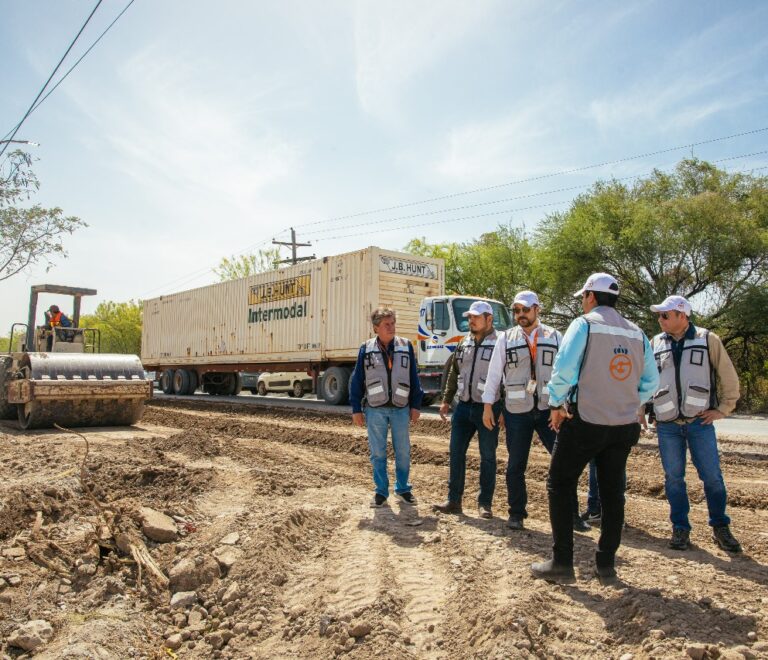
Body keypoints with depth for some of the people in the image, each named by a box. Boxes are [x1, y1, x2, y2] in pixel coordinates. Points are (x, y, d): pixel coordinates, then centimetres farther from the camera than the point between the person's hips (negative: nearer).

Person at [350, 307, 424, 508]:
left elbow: (414, 378, 6)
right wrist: (356, 409, -1)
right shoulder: (366, 349, -1)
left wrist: (416, 405, 3)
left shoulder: (405, 346, 2)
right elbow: (356, 380, 1)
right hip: (375, 409, -1)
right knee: (378, 453, 7)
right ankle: (381, 491, 20)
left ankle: (403, 488, 26)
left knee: (403, 452, 9)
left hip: (400, 408, 1)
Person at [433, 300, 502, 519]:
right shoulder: (464, 343, 11)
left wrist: (504, 409, -13)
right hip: (464, 406, 6)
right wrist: (446, 400, 15)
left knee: (487, 456, 6)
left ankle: (485, 503, 18)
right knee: (456, 453, 7)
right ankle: (454, 500, 17)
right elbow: (454, 374, 17)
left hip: (488, 408, -6)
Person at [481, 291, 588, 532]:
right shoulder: (506, 339, 3)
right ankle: (516, 514, 24)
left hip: (549, 409, 0)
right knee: (515, 465, 9)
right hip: (517, 411, 0)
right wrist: (488, 406, 2)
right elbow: (494, 373, 5)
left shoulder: (555, 337, 3)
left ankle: (572, 514, 17)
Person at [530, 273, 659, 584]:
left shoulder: (584, 324, -9)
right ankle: (606, 564, 23)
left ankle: (562, 562, 8)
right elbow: (651, 382, 9)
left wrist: (556, 404, -4)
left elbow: (563, 369, -17)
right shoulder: (637, 333, 9)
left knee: (559, 485, 7)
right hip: (624, 426, 6)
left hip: (585, 421, -6)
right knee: (612, 492, 15)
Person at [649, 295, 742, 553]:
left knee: (712, 476, 2)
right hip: (667, 425, 2)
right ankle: (680, 528, 19)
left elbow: (728, 377, 5)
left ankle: (720, 528, 21)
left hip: (700, 421, -2)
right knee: (674, 478, 6)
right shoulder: (656, 343, 8)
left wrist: (722, 409, 1)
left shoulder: (708, 339, 1)